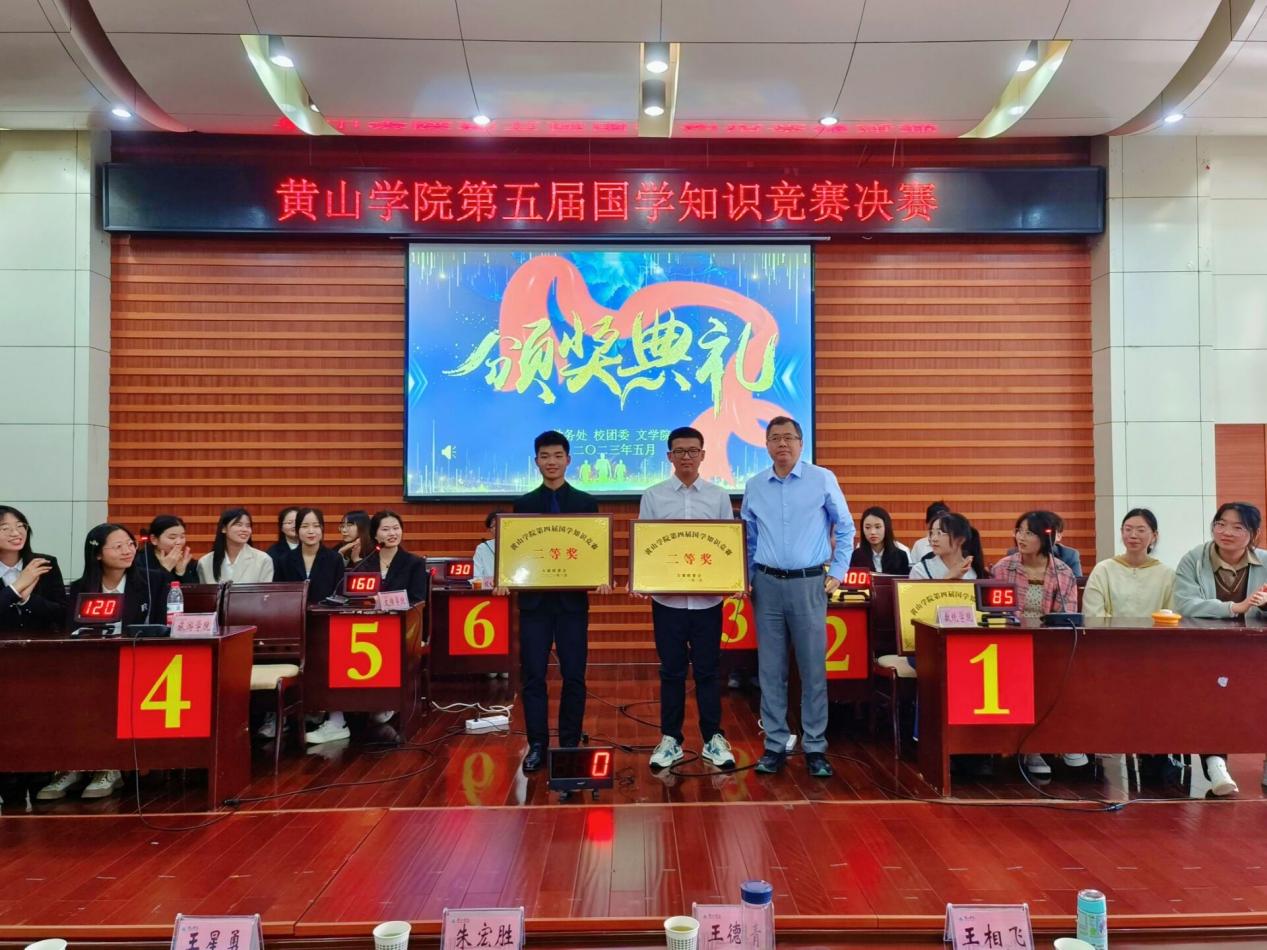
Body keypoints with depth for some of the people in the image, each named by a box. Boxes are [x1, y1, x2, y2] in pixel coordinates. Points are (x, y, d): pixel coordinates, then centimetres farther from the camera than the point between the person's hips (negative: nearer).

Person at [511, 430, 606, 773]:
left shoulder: (586, 503, 5)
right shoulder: (523, 504, 7)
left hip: (573, 600, 0)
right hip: (534, 600, 1)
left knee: (574, 676, 5)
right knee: (533, 676, 3)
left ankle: (570, 746, 17)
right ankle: (537, 746, 14)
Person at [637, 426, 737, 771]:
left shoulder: (719, 496, 5)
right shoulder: (653, 496, 3)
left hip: (708, 597, 0)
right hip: (667, 597, 0)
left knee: (708, 669, 8)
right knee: (671, 670, 8)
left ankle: (713, 738, 20)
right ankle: (670, 739, 20)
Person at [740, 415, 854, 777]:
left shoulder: (823, 479, -1)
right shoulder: (754, 486, 7)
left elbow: (845, 528, 6)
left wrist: (838, 573, 1)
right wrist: (746, 578, 9)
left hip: (809, 584, -2)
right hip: (767, 584, 3)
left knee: (813, 668, 2)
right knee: (771, 669, 6)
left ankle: (815, 747, 12)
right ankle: (775, 744, 16)